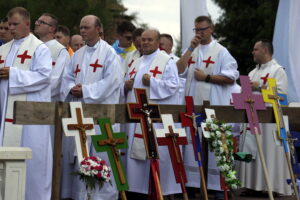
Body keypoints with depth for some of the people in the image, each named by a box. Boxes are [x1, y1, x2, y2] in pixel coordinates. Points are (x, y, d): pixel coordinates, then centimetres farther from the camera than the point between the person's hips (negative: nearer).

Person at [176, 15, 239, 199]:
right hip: (193, 105, 5)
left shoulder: (221, 51, 0)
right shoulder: (192, 51, 17)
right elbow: (179, 71, 3)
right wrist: (191, 49, -2)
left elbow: (231, 77, -7)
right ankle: (192, 182, 11)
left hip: (214, 107, -5)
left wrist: (206, 77, -11)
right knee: (193, 147, 5)